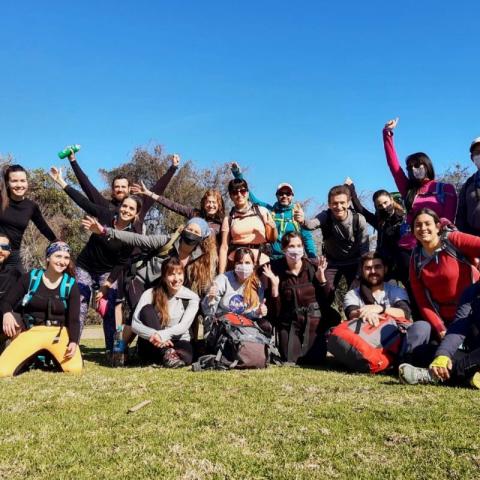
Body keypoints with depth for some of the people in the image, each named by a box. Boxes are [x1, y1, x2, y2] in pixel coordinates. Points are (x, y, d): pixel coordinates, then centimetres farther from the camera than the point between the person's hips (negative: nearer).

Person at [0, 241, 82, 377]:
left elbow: (73, 319, -3)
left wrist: (73, 342, -22)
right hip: (31, 331, 0)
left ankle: (53, 356, 11)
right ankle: (32, 357, 13)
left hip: (59, 333, 0)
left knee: (75, 368, -25)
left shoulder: (71, 284, 0)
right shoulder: (31, 277, 0)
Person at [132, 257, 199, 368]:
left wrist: (162, 335, -33)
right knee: (147, 309, -26)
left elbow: (183, 326, -14)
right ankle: (166, 353, -29)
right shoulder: (150, 294, -5)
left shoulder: (191, 298, -3)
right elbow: (135, 324, -15)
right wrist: (154, 335, -35)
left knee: (186, 355, -38)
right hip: (149, 348, 2)